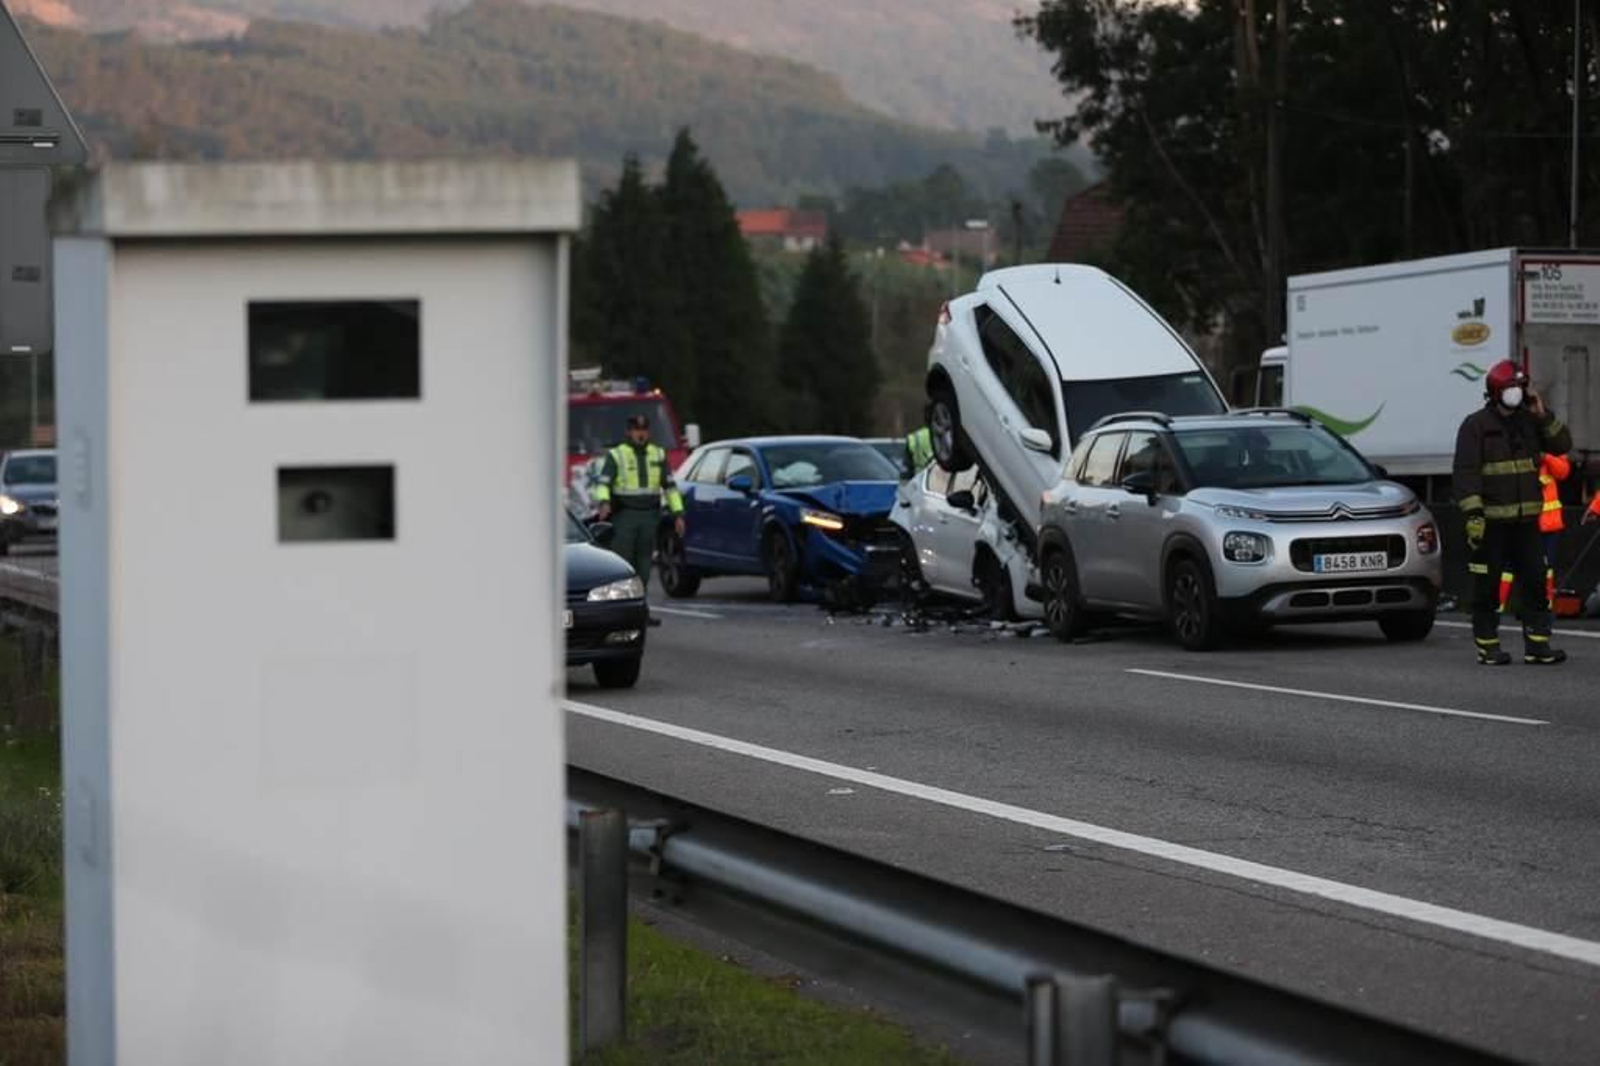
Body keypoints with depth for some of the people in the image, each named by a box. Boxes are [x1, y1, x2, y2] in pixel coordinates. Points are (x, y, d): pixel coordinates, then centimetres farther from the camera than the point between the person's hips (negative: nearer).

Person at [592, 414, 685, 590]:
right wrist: (604, 503, -32)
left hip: (649, 516, 4)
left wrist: (678, 514, 5)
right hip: (623, 516, -4)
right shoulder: (616, 455, -1)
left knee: (643, 567, 3)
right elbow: (602, 483, -12)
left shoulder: (658, 455, 11)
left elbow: (670, 486, 12)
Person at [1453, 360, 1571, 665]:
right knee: (1488, 587, 1)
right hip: (1491, 522, -5)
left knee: (1536, 583, 3)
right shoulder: (1476, 425, -6)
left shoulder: (1528, 421, 11)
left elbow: (1561, 445, 8)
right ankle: (1488, 647, 8)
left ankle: (1537, 646, 6)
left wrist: (1544, 416, -4)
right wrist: (1473, 513, -21)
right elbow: (1466, 472, -12)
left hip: (1526, 520, 5)